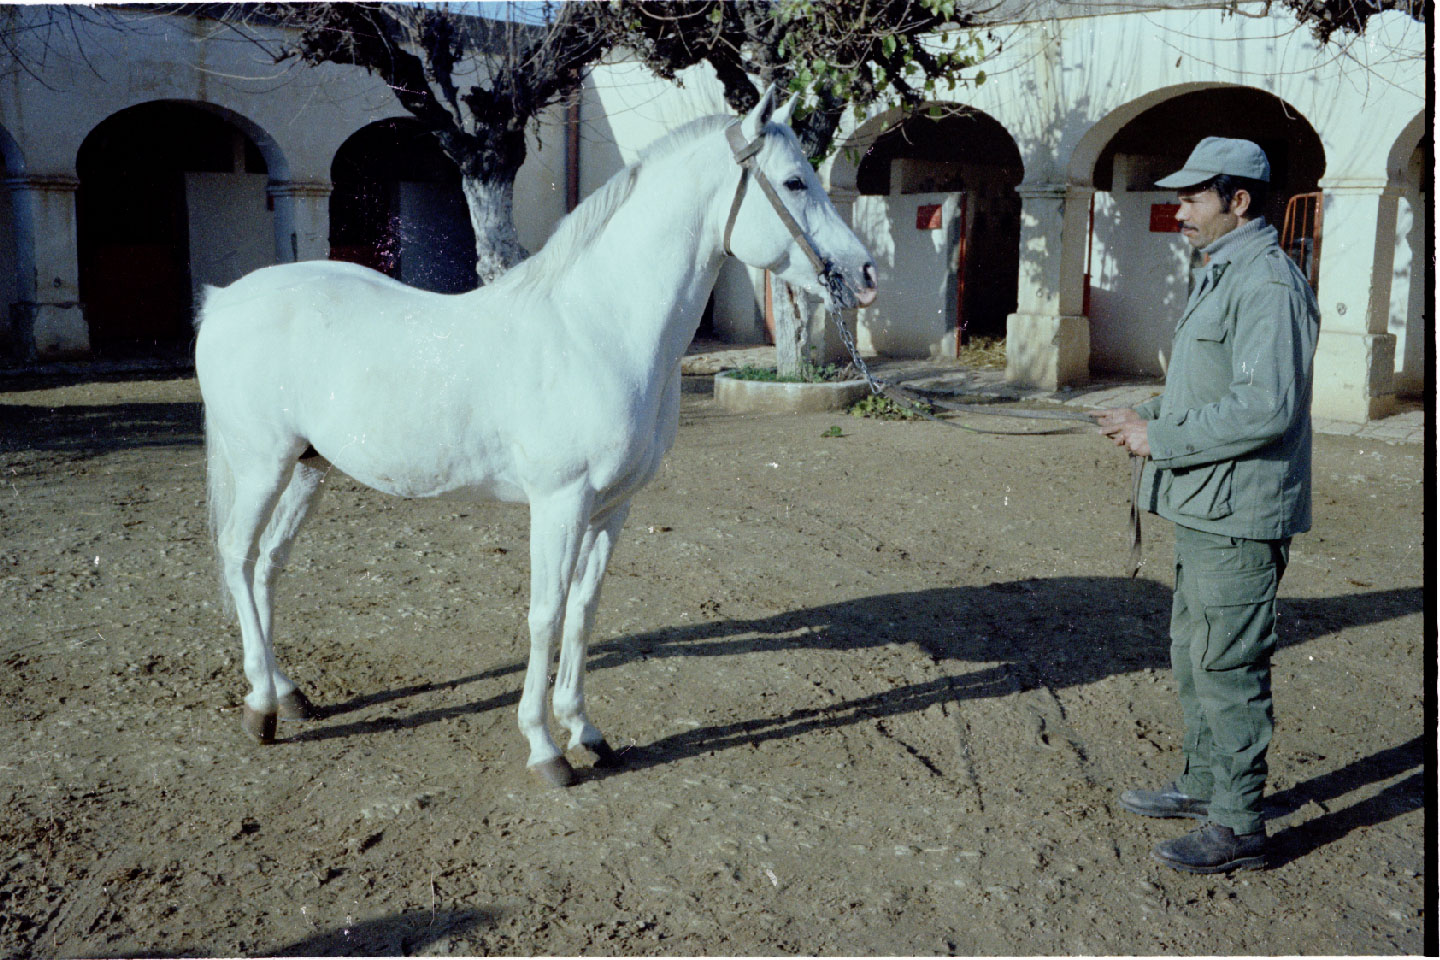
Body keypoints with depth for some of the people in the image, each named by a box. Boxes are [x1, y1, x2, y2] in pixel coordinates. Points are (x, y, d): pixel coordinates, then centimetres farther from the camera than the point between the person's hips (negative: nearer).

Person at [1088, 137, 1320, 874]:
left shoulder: (1267, 283, -17)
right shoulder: (1220, 275, 17)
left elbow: (1265, 408, -26)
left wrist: (1159, 438, -19)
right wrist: (1151, 416, 8)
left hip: (1238, 516, -11)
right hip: (1204, 508, 11)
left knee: (1227, 666, -3)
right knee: (1193, 653, 20)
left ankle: (1237, 826, 9)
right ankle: (1204, 783, 34)